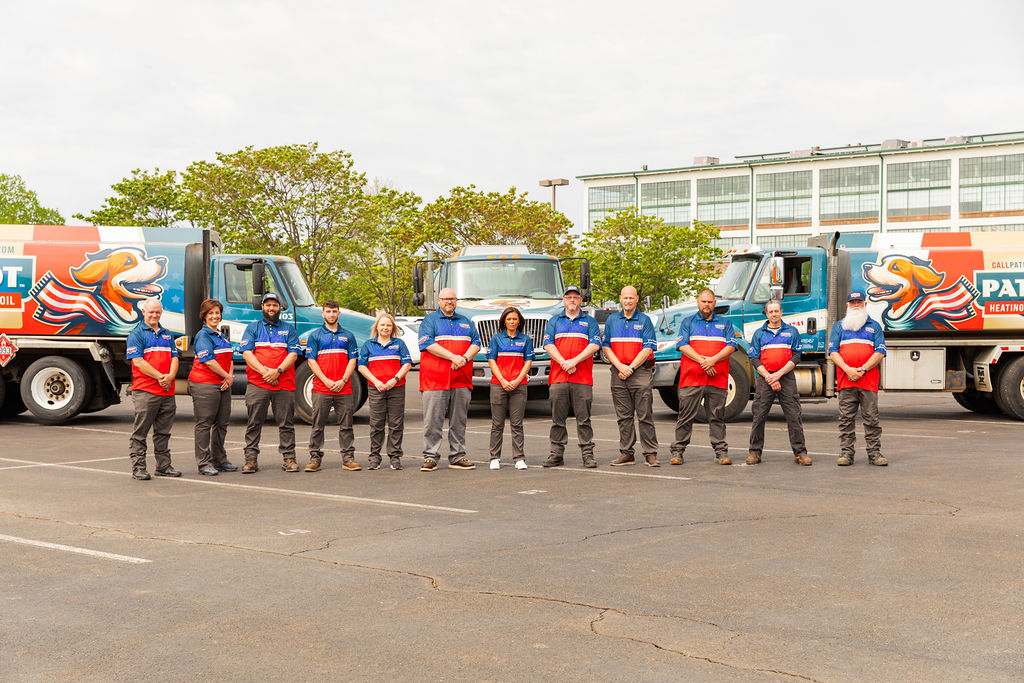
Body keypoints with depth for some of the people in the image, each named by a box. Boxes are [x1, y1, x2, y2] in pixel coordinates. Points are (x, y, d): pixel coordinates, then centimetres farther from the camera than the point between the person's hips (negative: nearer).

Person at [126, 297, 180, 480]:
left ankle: (163, 466, 17)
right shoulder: (136, 334, -1)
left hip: (167, 391, 6)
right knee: (140, 432, -2)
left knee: (163, 432, 11)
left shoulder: (167, 334, 18)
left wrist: (170, 376, -8)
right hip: (145, 391, -6)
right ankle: (138, 467, 2)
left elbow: (174, 358, 12)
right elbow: (138, 361, -11)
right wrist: (159, 377, -16)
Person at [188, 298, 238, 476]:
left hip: (223, 385, 9)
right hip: (205, 385, -9)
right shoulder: (203, 336, -8)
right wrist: (227, 376, -10)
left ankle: (220, 460, 22)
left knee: (222, 423, 12)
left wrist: (230, 377, 0)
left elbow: (228, 359, 18)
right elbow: (209, 361, -16)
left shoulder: (220, 336, 20)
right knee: (204, 424, -4)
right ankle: (204, 463, 0)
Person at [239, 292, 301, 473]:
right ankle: (251, 458, 6)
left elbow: (293, 355, 3)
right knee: (254, 423, 0)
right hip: (257, 384, -1)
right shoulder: (252, 328, 12)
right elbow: (247, 353, 0)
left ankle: (289, 458, 8)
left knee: (286, 423, 2)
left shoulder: (289, 329, 14)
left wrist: (277, 371, -13)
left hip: (284, 384, 1)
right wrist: (264, 371, -13)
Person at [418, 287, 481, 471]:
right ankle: (430, 457, -1)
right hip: (435, 379, -4)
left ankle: (457, 457, 13)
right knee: (433, 421, -5)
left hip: (461, 379, 4)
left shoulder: (465, 322, 20)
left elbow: (476, 343, 11)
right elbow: (428, 344, -9)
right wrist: (453, 357, -16)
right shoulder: (430, 321, 5)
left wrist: (465, 358, -9)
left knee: (459, 421, 7)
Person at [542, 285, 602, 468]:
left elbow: (594, 345, 0)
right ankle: (557, 454, 8)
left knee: (583, 418, -1)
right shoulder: (554, 321, 15)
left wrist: (574, 361, -12)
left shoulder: (590, 321, 12)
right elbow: (548, 344, 4)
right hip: (558, 377, 1)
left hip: (582, 378, -1)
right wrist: (564, 363, -10)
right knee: (558, 418, 3)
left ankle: (588, 454, 2)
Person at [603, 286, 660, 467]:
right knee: (623, 416, 6)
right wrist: (620, 366, -7)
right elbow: (606, 347, 8)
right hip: (619, 373, 3)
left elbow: (648, 349, -5)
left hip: (641, 372, -3)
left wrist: (631, 368, -12)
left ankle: (650, 454, -1)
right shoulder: (612, 320, 12)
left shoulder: (644, 321, 3)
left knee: (645, 416, -4)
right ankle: (626, 453, 11)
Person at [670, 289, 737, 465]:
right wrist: (702, 361, -13)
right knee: (685, 416, -1)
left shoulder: (725, 323, 15)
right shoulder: (688, 322, 12)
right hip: (691, 378, -1)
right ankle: (677, 451, 3)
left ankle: (721, 452, 7)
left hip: (717, 379, 1)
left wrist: (713, 360, -12)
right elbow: (683, 345, -1)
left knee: (717, 417, 3)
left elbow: (731, 346, 3)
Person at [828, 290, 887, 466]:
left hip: (869, 380, 0)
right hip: (845, 380, 1)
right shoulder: (839, 326, 13)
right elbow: (833, 352, 4)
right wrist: (848, 370, -10)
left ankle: (874, 453, 4)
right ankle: (846, 452, 5)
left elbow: (880, 353, 3)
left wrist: (862, 369, -10)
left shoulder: (874, 326, 12)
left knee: (871, 417, 0)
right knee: (846, 419, 1)